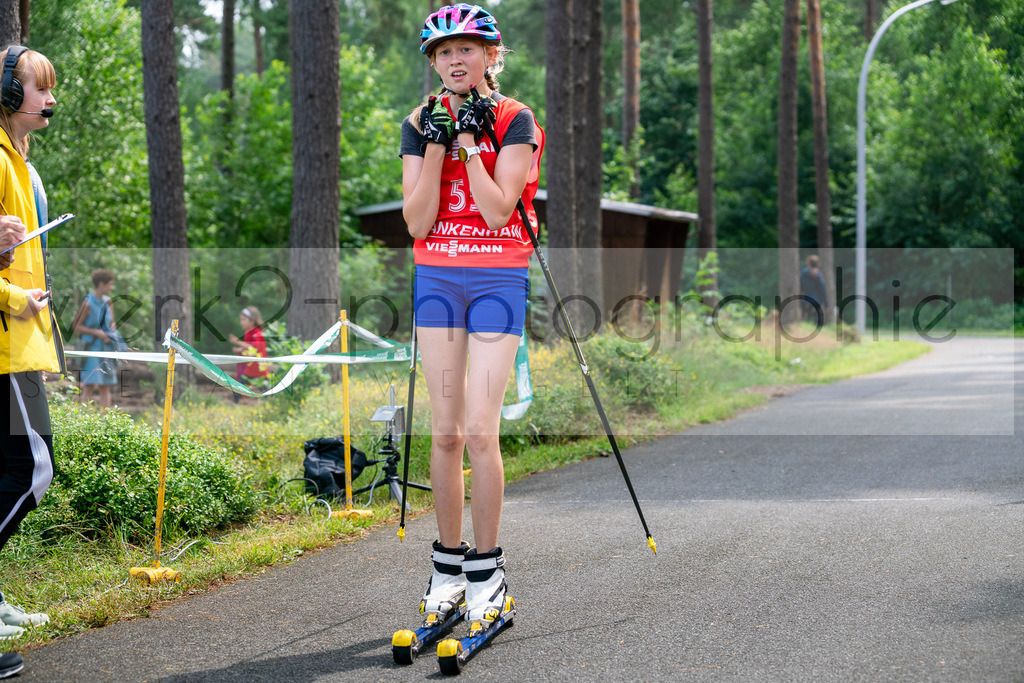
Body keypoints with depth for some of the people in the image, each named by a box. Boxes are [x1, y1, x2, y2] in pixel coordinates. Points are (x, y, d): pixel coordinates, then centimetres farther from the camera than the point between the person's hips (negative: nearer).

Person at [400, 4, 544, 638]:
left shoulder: (515, 120, -3)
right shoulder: (421, 123, 8)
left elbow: (498, 211, -14)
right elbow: (417, 223, -2)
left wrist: (470, 141, -13)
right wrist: (437, 144, -8)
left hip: (499, 277, -3)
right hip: (437, 277, 4)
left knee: (480, 431, -10)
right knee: (445, 430, 3)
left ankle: (488, 572, 0)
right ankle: (448, 568, 13)